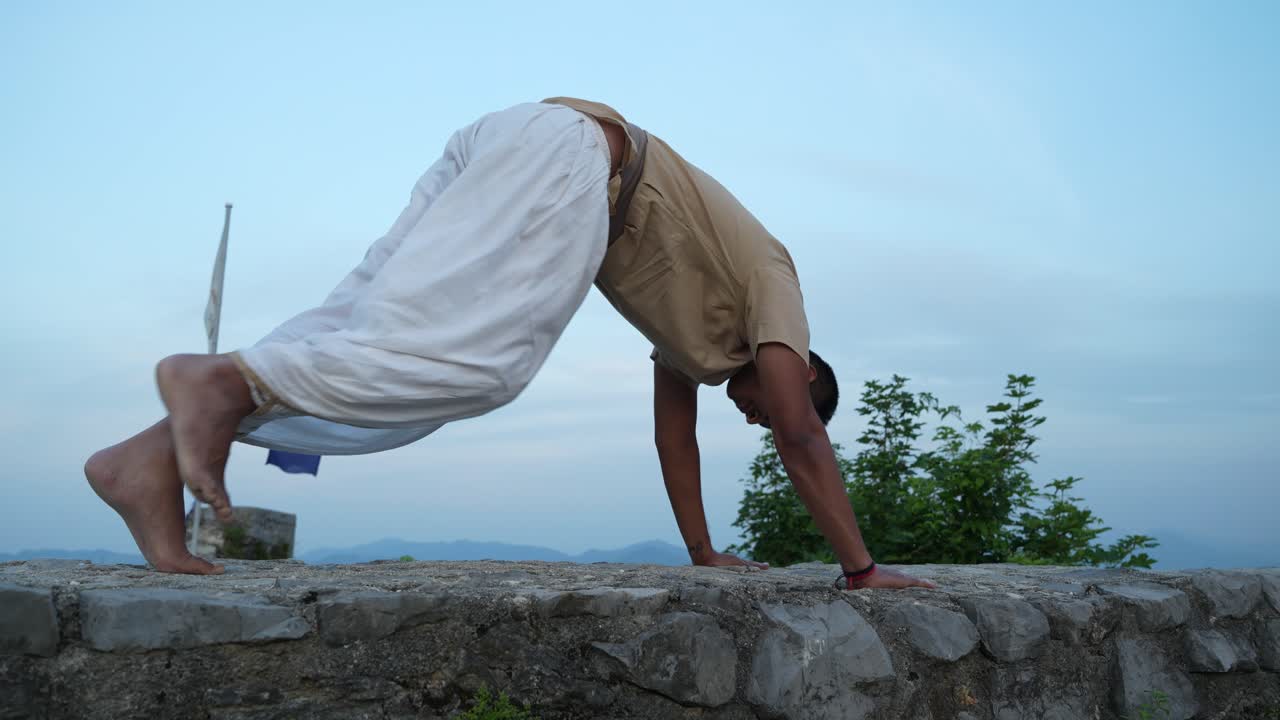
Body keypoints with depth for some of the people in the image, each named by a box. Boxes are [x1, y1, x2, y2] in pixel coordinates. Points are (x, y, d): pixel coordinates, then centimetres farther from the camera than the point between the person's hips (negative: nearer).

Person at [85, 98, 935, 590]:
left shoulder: (701, 326, 33)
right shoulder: (771, 281, 13)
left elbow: (675, 432, 36)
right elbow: (803, 437, 4)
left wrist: (705, 552, 40)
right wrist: (864, 566, 8)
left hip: (504, 147, 8)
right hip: (564, 151, -8)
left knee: (381, 329, -6)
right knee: (476, 353, -24)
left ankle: (158, 452, -18)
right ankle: (225, 379, -32)